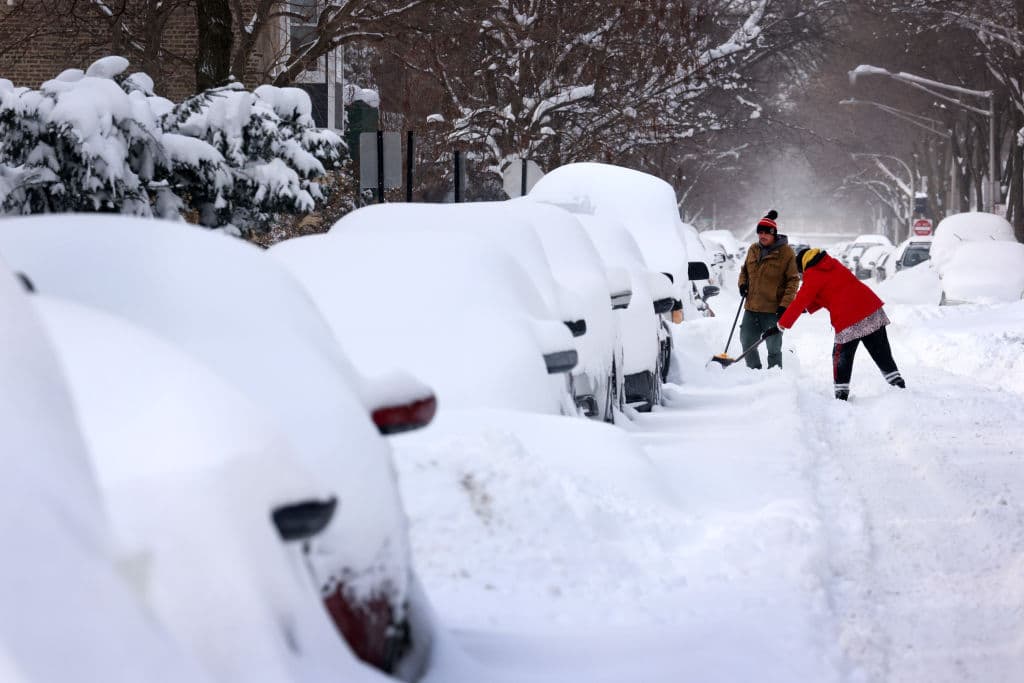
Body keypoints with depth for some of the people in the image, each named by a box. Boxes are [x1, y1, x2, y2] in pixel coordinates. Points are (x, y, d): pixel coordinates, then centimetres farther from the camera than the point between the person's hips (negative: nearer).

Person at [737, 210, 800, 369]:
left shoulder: (786, 252, -8)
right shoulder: (753, 249, 9)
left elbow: (793, 280, -7)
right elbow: (745, 270, 25)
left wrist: (785, 304, -15)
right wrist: (743, 283, 3)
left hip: (773, 309, -6)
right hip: (751, 307, 6)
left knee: (773, 347, 0)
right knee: (747, 341, 10)